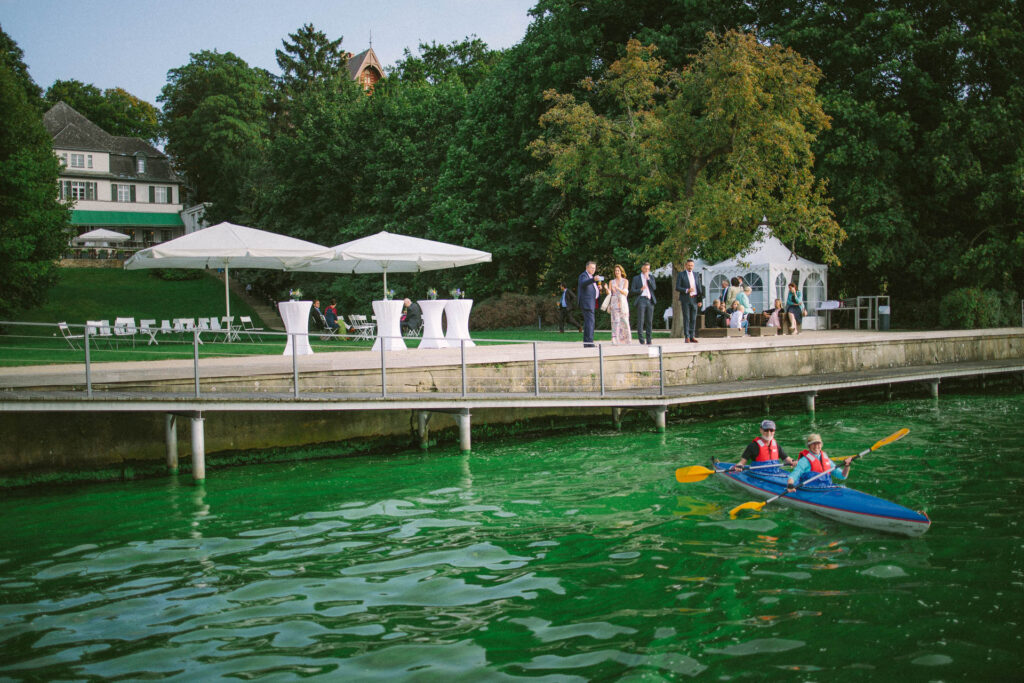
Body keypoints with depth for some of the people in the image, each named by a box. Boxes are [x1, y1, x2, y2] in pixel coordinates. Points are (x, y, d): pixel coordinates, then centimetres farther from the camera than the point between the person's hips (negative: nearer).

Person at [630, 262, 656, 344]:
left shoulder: (651, 277, 17)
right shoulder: (636, 278, 9)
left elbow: (654, 287, 1)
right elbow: (632, 291, 3)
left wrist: (648, 278, -6)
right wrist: (640, 289, -13)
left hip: (650, 300, 3)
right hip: (641, 300, -3)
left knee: (649, 321, 3)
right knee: (640, 321, -9)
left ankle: (649, 340, 6)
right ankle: (641, 340, -10)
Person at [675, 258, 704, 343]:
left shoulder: (696, 275, 12)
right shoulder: (681, 275, 1)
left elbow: (699, 288, 12)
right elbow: (677, 288, -4)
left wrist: (700, 300, 4)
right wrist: (687, 290, -18)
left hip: (694, 299, 4)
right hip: (685, 299, -4)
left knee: (693, 319, 4)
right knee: (686, 318, -5)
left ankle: (692, 336, 8)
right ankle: (686, 337, -3)